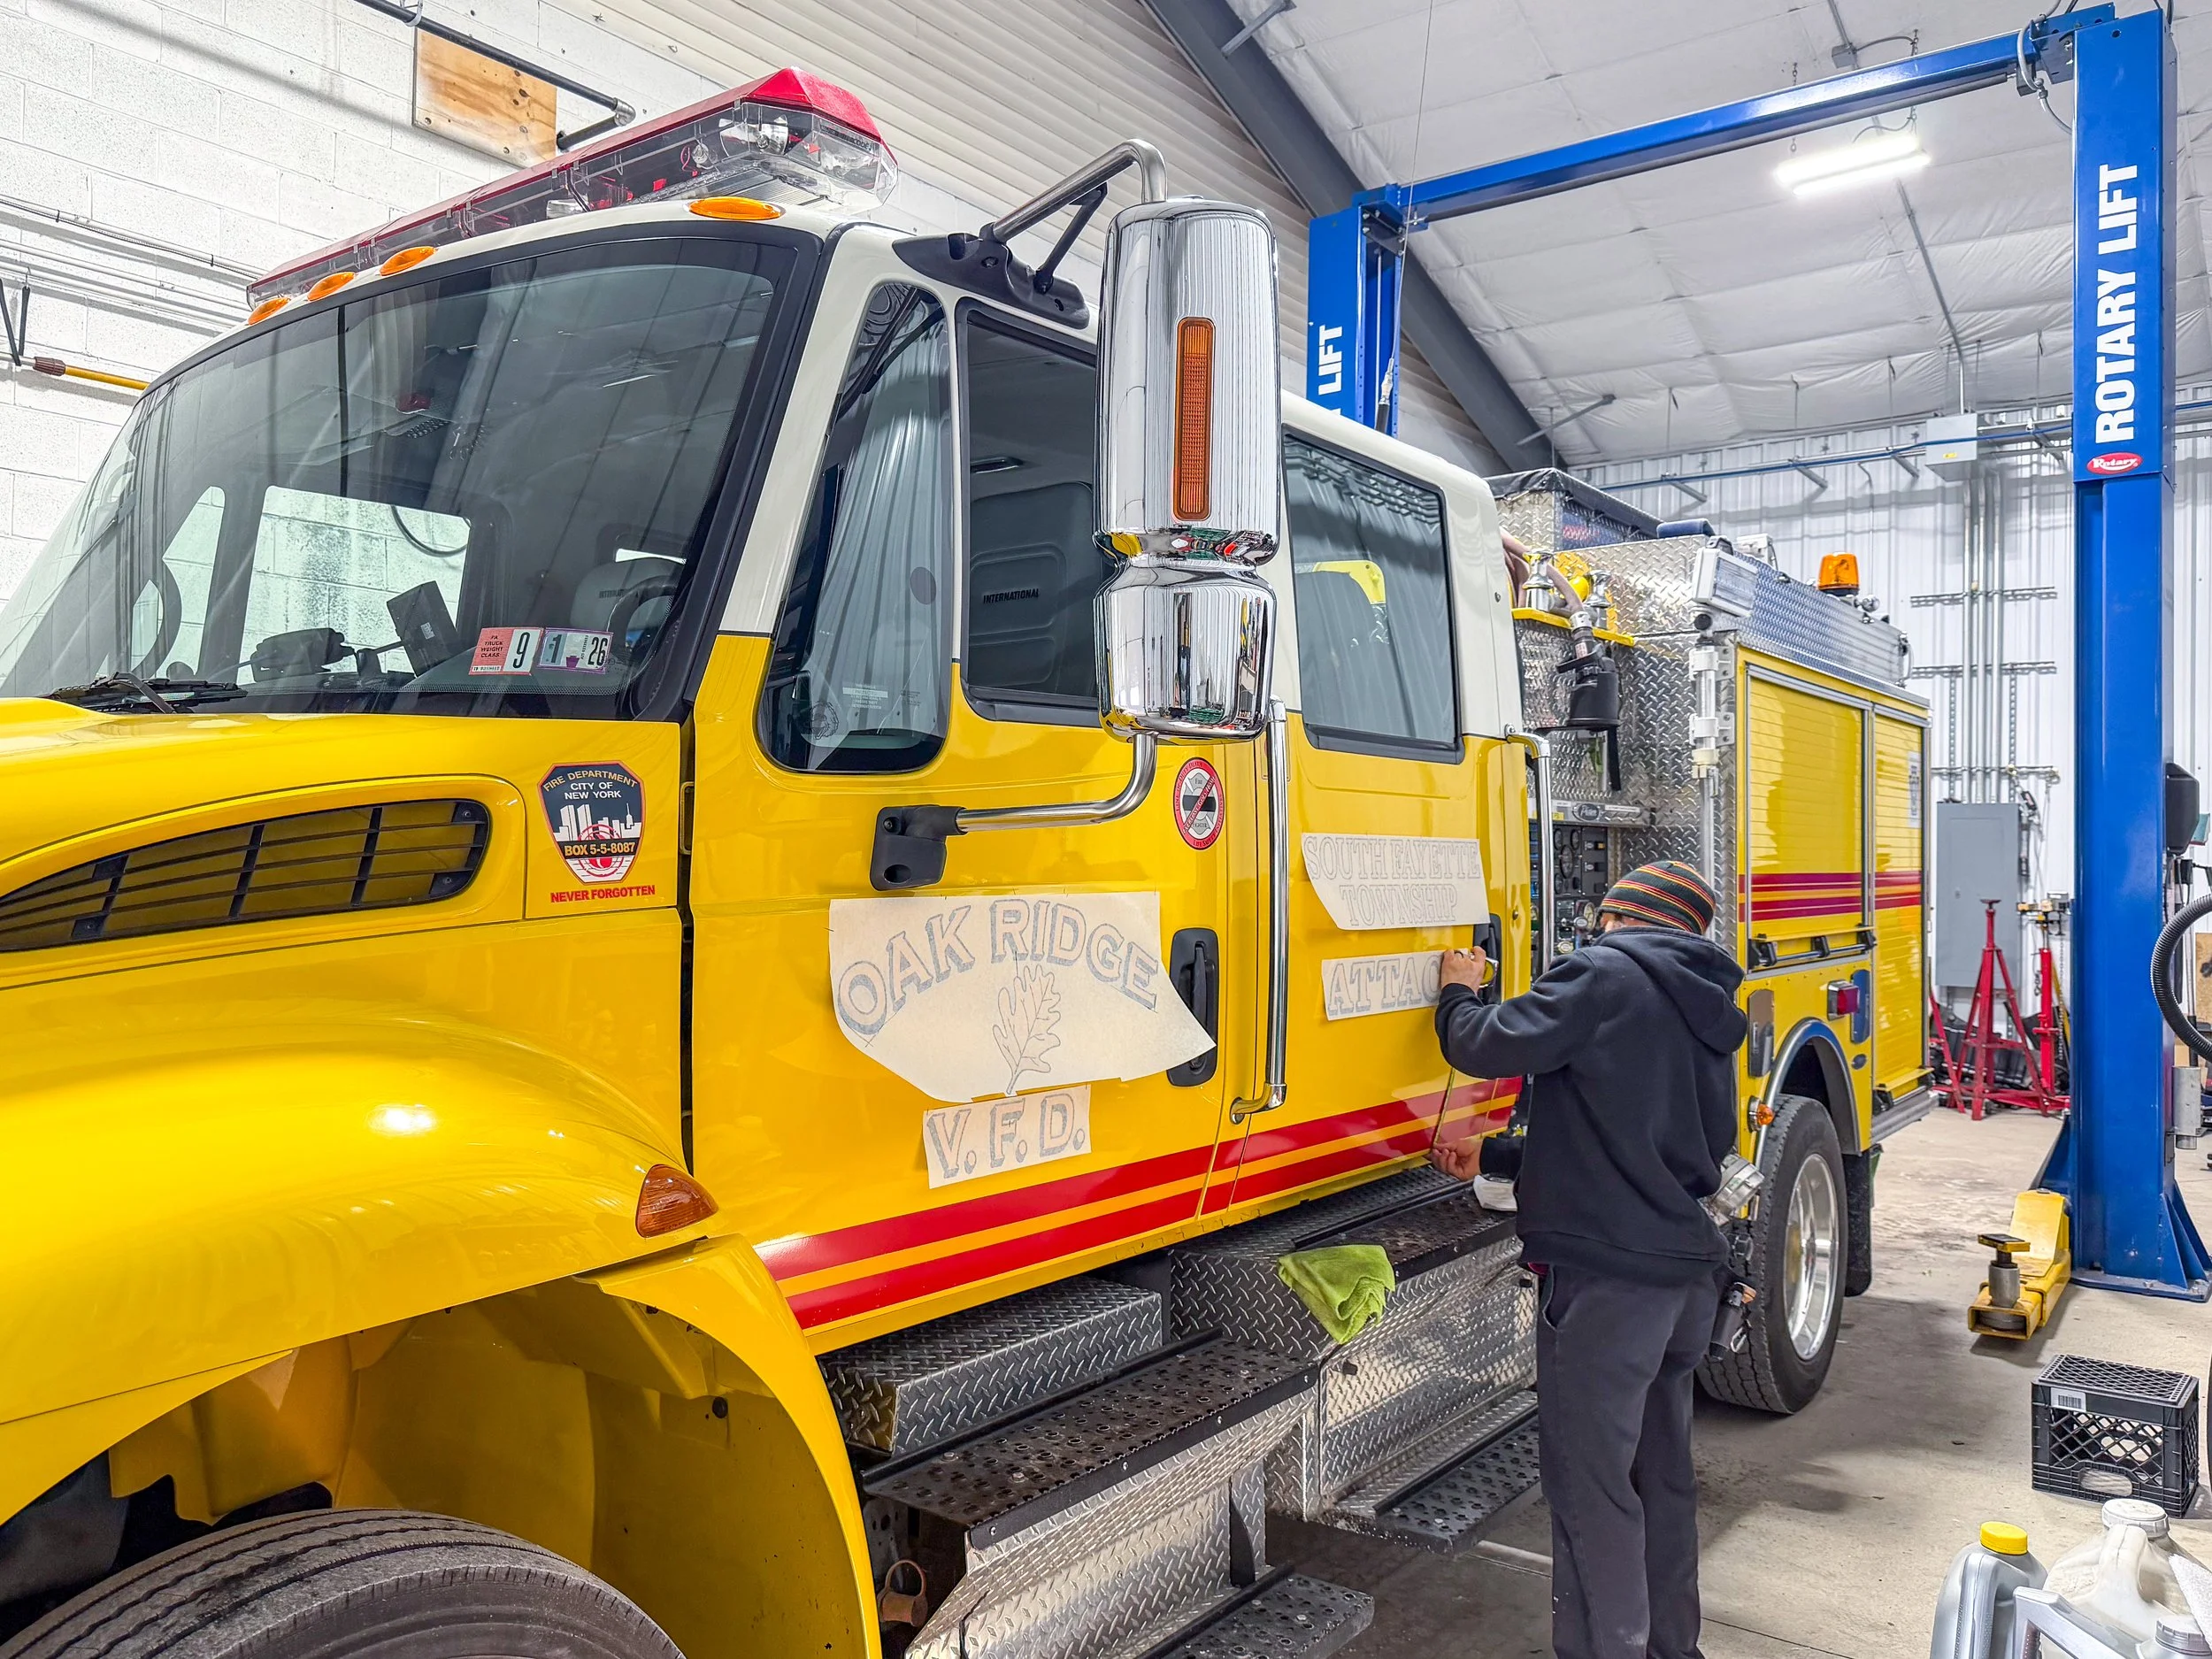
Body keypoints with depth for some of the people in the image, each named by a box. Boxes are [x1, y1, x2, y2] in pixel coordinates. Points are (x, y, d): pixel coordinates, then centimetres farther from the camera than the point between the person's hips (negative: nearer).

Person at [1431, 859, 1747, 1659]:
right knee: (1661, 1471, 21)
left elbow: (1488, 1047, -17)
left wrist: (1459, 994, 5)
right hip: (1688, 1270, 9)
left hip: (1605, 1272, -9)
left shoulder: (1603, 973, -10)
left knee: (1592, 1487, -2)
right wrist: (1497, 1157, 24)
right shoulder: (1707, 1014, 17)